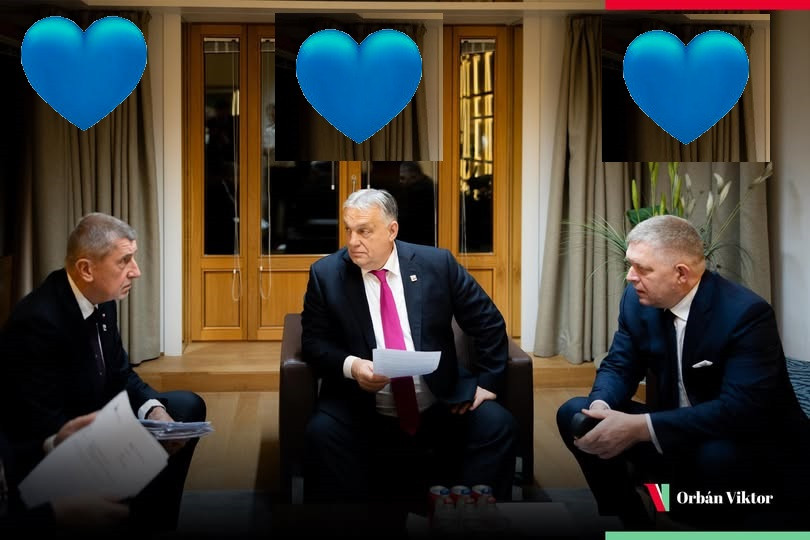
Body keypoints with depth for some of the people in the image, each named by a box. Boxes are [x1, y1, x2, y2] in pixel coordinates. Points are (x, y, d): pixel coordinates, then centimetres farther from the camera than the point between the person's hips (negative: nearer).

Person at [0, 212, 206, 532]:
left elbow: (120, 374, 7)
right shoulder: (38, 321, -29)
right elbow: (45, 427, -29)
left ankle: (154, 520, 16)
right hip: (45, 450, -9)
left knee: (188, 406, 9)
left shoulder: (102, 300, -3)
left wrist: (155, 411, -13)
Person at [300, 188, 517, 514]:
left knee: (497, 424, -22)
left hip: (441, 407, 1)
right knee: (321, 433, -29)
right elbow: (313, 341, 2)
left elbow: (489, 322, 6)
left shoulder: (437, 264, -1)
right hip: (362, 411, -1)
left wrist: (488, 382, 0)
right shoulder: (326, 274, -1)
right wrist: (350, 365, -17)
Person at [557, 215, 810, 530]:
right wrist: (601, 407, -24)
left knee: (717, 456, -40)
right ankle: (632, 522, 4)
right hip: (679, 433, 6)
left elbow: (742, 409, -33)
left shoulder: (746, 313, -25)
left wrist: (640, 427, -39)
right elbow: (619, 366, 2)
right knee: (573, 413, -7)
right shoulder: (638, 299, -5)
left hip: (757, 451, -6)